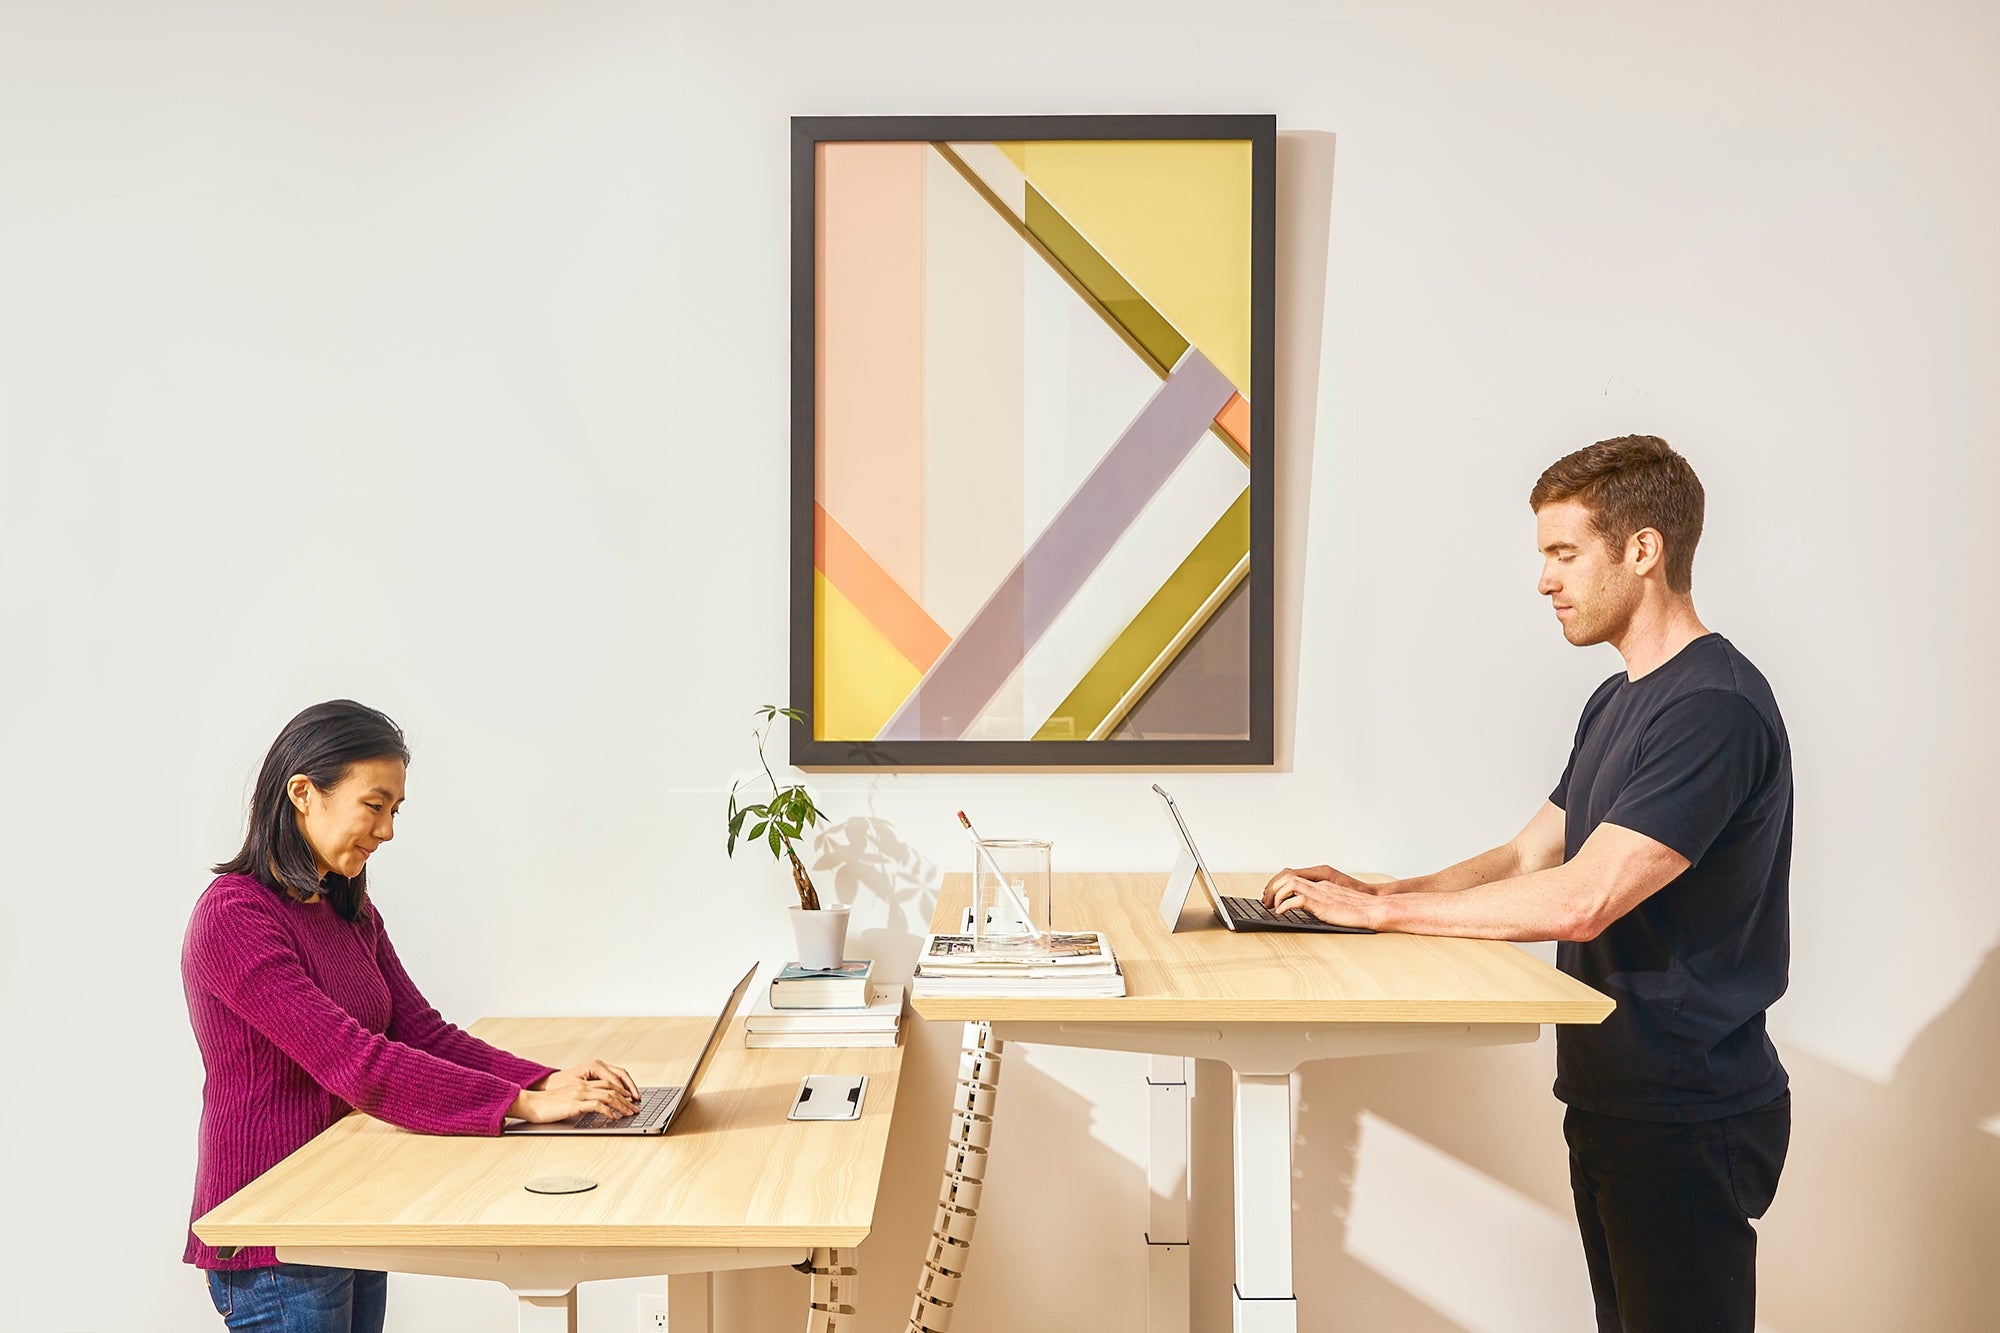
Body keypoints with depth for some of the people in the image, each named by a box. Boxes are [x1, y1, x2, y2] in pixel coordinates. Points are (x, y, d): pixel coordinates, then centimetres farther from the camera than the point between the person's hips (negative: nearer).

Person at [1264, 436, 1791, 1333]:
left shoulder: (1715, 709, -21)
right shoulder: (1617, 701, 12)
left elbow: (1577, 902, -27)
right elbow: (1528, 858, 12)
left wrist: (1379, 911, -20)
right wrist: (1371, 893, -3)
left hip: (1686, 1118, -9)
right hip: (1610, 1093, 9)